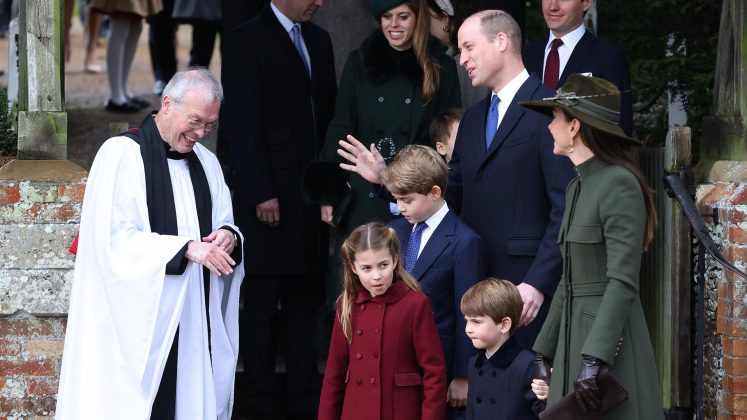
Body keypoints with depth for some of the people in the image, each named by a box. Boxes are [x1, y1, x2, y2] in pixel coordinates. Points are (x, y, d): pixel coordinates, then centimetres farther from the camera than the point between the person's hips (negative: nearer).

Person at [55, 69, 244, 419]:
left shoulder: (205, 162, 15)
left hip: (195, 323, 6)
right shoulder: (122, 154, -6)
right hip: (140, 321, -6)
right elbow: (115, 239, -15)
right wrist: (186, 248, -23)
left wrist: (227, 237, -7)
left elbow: (224, 224, 17)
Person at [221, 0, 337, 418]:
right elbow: (241, 124, -11)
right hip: (269, 198, -6)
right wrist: (261, 193, -15)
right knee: (262, 304, 2)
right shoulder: (249, 40, -7)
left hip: (311, 196, 6)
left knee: (305, 302, 8)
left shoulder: (319, 40, 14)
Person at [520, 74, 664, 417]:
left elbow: (623, 281, -19)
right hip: (575, 335, 9)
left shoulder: (619, 184, -12)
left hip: (610, 341, -9)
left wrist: (594, 360, -25)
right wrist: (544, 351, 19)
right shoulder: (577, 188, 16)